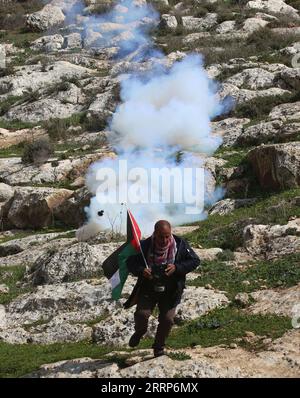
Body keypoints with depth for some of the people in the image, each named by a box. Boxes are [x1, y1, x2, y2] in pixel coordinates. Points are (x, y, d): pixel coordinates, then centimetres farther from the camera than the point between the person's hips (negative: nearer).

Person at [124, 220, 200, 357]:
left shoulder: (180, 245, -11)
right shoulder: (145, 246, -12)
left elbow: (195, 261, -5)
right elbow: (130, 263, -2)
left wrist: (177, 268, -20)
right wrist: (141, 271, -24)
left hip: (170, 291, 1)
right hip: (148, 289, 0)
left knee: (167, 319, -8)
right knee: (141, 314, -18)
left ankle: (159, 346, 19)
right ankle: (140, 332, 19)